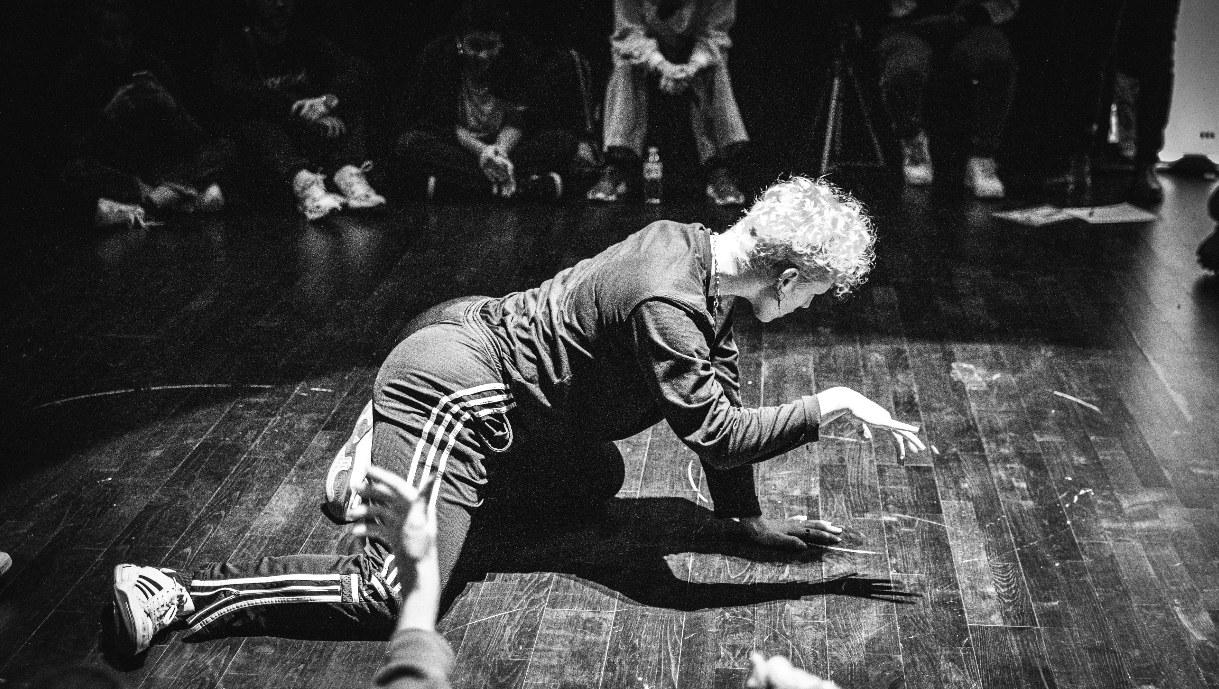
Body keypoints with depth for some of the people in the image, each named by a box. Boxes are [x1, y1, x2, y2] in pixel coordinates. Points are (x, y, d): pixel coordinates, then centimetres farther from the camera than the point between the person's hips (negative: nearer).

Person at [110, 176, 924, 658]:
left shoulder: (694, 249, 4)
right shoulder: (665, 303, -26)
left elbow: (720, 391, 10)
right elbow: (714, 430, -27)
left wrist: (751, 518, 12)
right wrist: (830, 404, -18)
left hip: (477, 338, 10)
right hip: (453, 383, -10)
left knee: (596, 482, 27)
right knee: (398, 589, -20)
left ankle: (386, 461, 26)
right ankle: (172, 594, -12)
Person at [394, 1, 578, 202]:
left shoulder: (521, 55, -6)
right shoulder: (435, 56, -9)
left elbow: (517, 121, -8)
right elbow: (443, 122, -11)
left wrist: (501, 149, -29)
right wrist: (480, 150, -27)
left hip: (507, 143, 1)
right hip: (457, 147, 0)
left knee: (565, 140, -22)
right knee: (409, 142, -31)